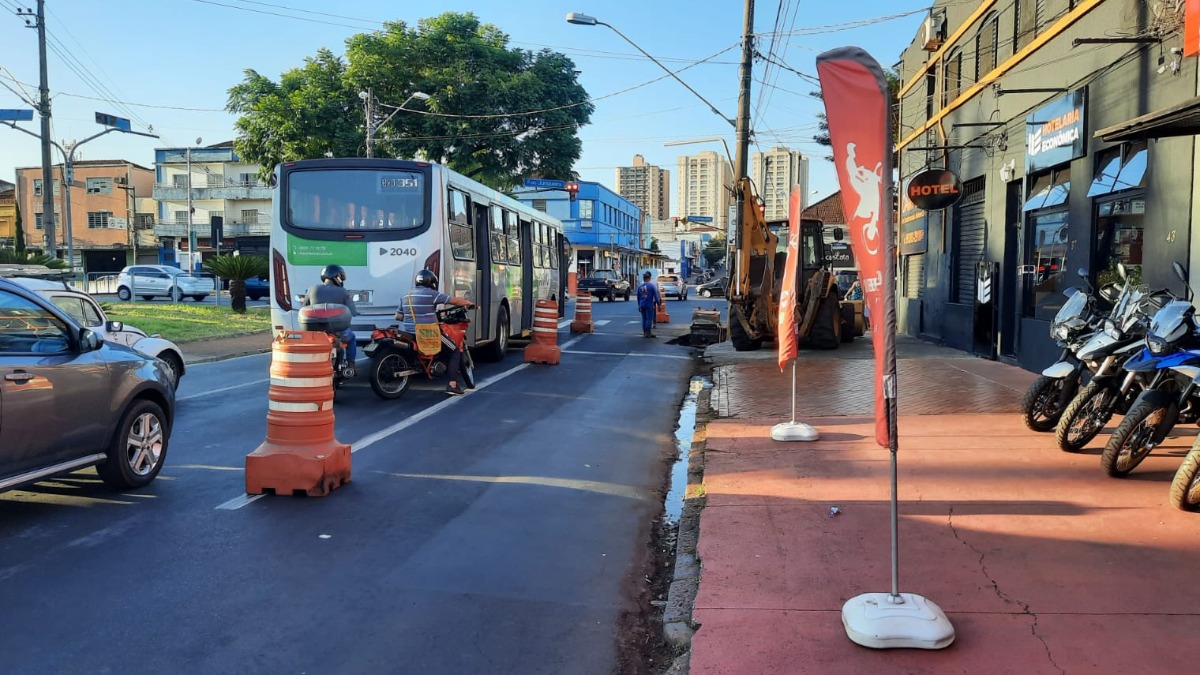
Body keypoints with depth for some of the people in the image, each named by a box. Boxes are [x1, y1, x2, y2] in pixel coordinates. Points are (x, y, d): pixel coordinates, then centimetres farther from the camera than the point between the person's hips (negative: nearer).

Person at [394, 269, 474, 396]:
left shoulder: (406, 297, 13)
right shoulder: (431, 294, -7)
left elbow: (398, 316, 16)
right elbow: (455, 301, -5)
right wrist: (470, 303, 10)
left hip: (410, 335, 7)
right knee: (455, 351, 5)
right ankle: (452, 385, -4)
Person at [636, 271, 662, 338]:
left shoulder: (639, 287, 5)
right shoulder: (652, 286, -9)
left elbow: (638, 297, 12)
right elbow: (656, 295, -7)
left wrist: (639, 305, 23)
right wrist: (659, 304, 1)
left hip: (642, 305, 5)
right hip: (649, 305, -5)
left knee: (644, 319, 11)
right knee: (649, 319, -1)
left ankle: (644, 332, 15)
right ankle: (648, 333, -3)